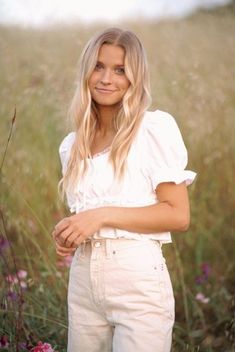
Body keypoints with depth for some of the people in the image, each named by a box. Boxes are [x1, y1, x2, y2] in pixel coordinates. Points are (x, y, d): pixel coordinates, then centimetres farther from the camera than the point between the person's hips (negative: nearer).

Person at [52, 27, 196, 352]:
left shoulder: (156, 128, -5)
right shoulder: (72, 145, 12)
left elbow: (178, 215, -10)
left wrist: (103, 216, -16)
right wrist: (69, 235, 1)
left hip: (139, 282, -5)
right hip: (82, 281, 5)